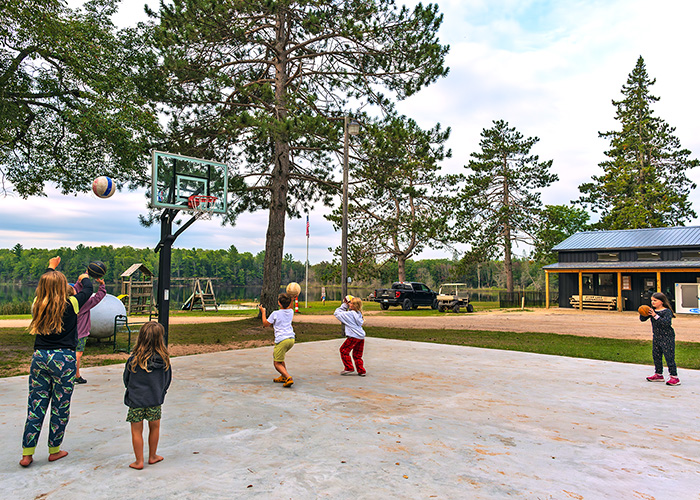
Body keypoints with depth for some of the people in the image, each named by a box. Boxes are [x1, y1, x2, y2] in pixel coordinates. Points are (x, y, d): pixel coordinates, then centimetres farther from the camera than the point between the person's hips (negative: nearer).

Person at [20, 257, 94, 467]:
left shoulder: (38, 305, 2)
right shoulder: (70, 305, -8)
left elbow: (42, 287, 24)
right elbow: (88, 290, 10)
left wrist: (50, 268, 40)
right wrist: (85, 278, 32)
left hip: (40, 357, 4)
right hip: (64, 358, -4)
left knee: (36, 406, 10)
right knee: (60, 406, 8)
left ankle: (27, 454, 14)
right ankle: (54, 450, 19)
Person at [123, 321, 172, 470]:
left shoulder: (134, 359, -15)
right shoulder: (164, 359, -10)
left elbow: (126, 379, -1)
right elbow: (167, 380, 2)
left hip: (136, 400, -1)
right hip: (155, 401, 2)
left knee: (137, 431, 11)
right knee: (155, 427, 19)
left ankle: (139, 461, 20)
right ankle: (152, 456, 33)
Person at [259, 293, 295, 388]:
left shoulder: (275, 314, -6)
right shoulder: (291, 312, 9)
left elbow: (265, 324, 6)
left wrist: (263, 312, 17)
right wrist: (290, 298, 33)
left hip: (281, 341, -7)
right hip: (291, 339, 7)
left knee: (277, 364, -1)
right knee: (275, 354, 29)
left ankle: (288, 377, -24)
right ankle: (283, 376, 26)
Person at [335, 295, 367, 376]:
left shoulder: (350, 314, -14)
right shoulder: (359, 313, 9)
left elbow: (337, 313, -8)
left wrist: (344, 305, 0)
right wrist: (345, 306, 12)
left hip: (354, 336, -8)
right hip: (361, 337, 8)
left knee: (344, 350, 8)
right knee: (357, 355, 16)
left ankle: (349, 368, 11)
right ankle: (361, 371, 16)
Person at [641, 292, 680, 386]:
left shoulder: (667, 311, -14)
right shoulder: (652, 310, 5)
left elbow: (666, 323, -28)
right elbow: (643, 319, 7)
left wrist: (656, 316, -33)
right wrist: (642, 314, -14)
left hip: (667, 337, -8)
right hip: (656, 337, 8)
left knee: (669, 357, -5)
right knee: (656, 356, 14)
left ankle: (674, 377, 2)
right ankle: (658, 375, 27)